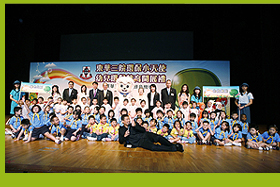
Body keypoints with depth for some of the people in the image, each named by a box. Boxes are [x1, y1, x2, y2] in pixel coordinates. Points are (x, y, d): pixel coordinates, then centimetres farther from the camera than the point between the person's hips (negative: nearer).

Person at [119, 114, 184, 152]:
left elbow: (143, 130, 6)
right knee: (153, 147, -31)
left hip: (144, 135, 3)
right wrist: (125, 136, -9)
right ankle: (174, 148, -30)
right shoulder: (121, 130, 14)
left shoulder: (134, 124, 17)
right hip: (139, 142, -3)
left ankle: (173, 145, -19)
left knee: (158, 137, -30)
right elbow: (120, 141, 12)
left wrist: (135, 125, -9)